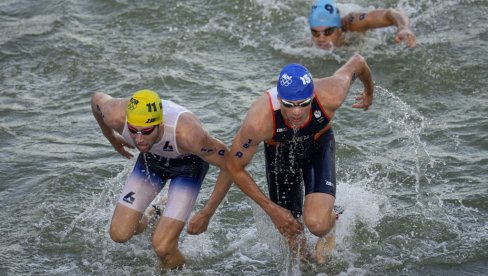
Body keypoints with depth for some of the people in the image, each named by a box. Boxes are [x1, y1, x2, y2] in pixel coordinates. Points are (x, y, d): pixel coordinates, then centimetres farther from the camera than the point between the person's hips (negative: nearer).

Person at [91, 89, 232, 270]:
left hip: (189, 163, -3)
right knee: (119, 234, 0)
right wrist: (111, 138, 6)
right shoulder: (116, 116, -35)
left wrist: (206, 214, -23)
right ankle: (151, 218, 33)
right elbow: (96, 98, -9)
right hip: (152, 159, 4)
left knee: (162, 247, -15)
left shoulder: (187, 134, -44)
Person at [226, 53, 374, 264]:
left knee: (317, 224, -25)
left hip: (319, 145, 0)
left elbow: (357, 62, -16)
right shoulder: (259, 120, -40)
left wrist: (369, 92, 6)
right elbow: (235, 168, -22)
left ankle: (332, 224, 13)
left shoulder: (330, 96, -39)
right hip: (280, 151, 0)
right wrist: (270, 208, -19)